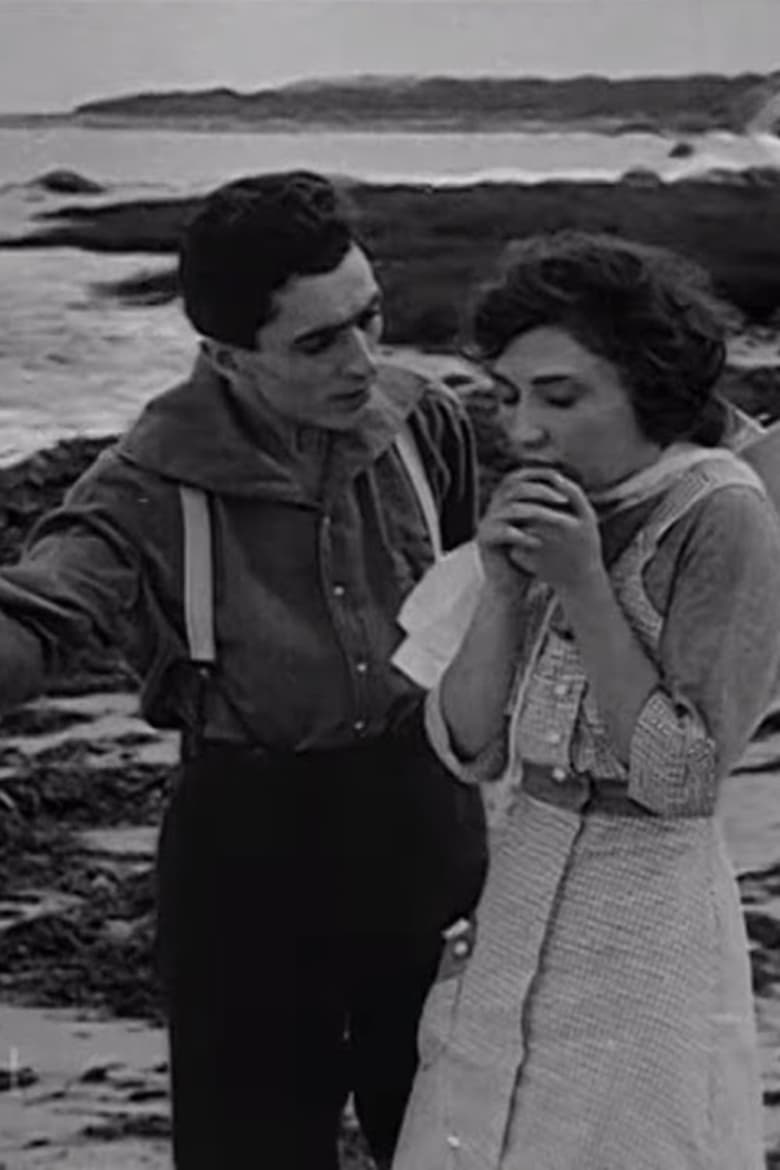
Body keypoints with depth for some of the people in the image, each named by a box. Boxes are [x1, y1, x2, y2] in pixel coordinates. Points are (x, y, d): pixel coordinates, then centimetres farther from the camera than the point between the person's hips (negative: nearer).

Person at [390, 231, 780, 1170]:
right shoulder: (550, 507, 2)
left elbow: (681, 777, -19)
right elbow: (466, 749, 0)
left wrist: (584, 588, -22)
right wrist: (501, 584, -14)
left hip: (643, 912, -6)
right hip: (519, 904, 6)